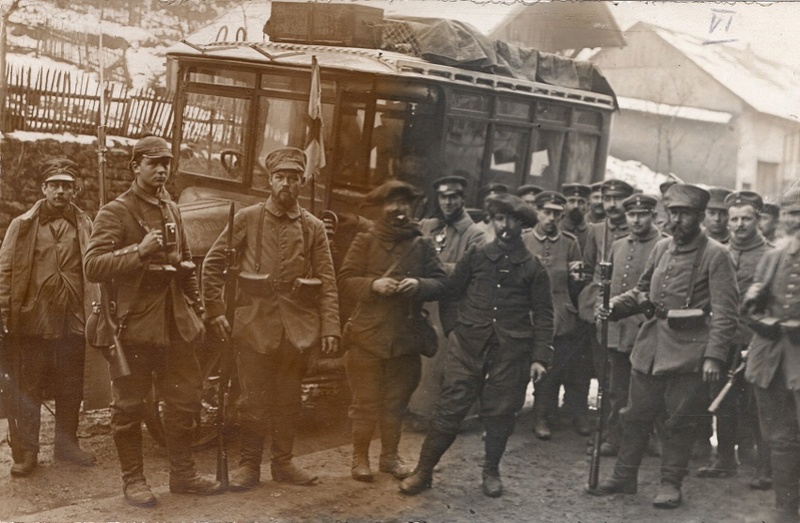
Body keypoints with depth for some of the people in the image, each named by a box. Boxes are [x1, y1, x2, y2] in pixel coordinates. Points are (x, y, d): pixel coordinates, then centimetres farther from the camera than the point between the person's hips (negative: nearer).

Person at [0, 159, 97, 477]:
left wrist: (95, 309, -1)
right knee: (28, 389, 4)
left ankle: (66, 443, 25)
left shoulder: (84, 227, 8)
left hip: (72, 321, 2)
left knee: (70, 390, 11)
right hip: (31, 321, -2)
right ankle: (26, 451, 12)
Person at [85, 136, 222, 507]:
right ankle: (133, 479, 16)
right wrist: (139, 250, -27)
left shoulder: (172, 211, 14)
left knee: (185, 399, 10)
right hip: (134, 324, -6)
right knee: (129, 405, 3)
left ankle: (183, 473, 23)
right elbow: (92, 266, -17)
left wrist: (196, 310, 16)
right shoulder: (114, 213, -6)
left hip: (176, 323, 6)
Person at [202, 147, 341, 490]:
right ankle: (249, 464, 13)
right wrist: (216, 311, -3)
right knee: (253, 398, 2)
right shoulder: (247, 218, 2)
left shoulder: (314, 228, 6)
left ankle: (283, 462, 22)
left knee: (289, 397, 9)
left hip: (299, 325, 2)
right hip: (255, 321, -2)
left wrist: (330, 328, -5)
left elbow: (328, 282, 3)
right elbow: (213, 263, 3)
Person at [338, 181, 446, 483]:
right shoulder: (365, 241, 2)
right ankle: (360, 458, 17)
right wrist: (373, 285, -20)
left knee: (396, 402, 13)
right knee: (366, 402, 3)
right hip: (368, 335, -2)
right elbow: (345, 280, -3)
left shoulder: (422, 244, 6)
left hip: (406, 337, 2)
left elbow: (440, 282, 4)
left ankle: (389, 456, 28)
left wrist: (419, 285, -17)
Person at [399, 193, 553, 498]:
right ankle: (423, 471, 9)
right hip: (469, 344, 0)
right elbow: (451, 290, 12)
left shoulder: (533, 267, 4)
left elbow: (543, 314, 3)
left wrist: (540, 356, -3)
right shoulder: (476, 256, 7)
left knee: (500, 413, 7)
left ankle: (491, 471, 28)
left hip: (511, 351, 0)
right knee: (450, 407, -1)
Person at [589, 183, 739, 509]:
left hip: (689, 350, -6)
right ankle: (624, 476, 24)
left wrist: (714, 356, -20)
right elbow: (643, 291, 19)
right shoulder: (661, 248, 10)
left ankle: (671, 484, 18)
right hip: (651, 344, 6)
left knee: (679, 421, 4)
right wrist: (614, 306, 0)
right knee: (637, 414, 12)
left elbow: (725, 312, -12)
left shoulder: (716, 255, -8)